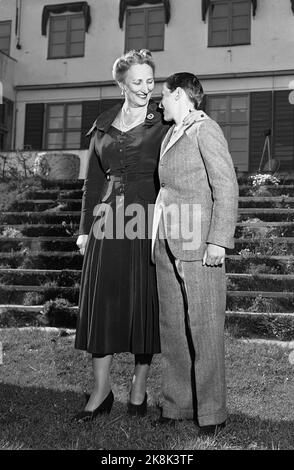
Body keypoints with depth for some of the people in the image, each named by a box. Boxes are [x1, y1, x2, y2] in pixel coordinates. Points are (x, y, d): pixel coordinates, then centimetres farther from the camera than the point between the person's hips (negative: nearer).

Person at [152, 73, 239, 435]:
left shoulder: (205, 129, -4)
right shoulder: (169, 136, 20)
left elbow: (226, 188, -10)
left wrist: (218, 241, -16)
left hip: (197, 242, -8)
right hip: (166, 243, 8)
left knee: (204, 327, -3)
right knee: (172, 326, 8)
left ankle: (211, 412, 7)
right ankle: (176, 404, 18)